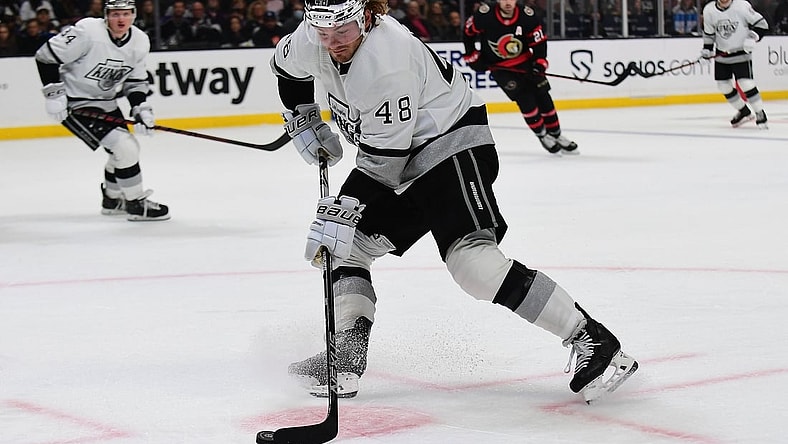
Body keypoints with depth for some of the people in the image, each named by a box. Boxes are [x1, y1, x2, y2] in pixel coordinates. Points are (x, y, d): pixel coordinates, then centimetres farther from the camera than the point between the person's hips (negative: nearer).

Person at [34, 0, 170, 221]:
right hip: (75, 103, -8)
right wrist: (54, 93, -21)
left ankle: (112, 199, 39)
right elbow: (46, 56, -20)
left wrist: (141, 108, -7)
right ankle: (136, 204, -2)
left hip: (105, 102, 8)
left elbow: (135, 82, 7)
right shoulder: (88, 31, -25)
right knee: (124, 147, -16)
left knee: (129, 148, 16)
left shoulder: (140, 41, -5)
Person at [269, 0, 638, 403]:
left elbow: (383, 161, -28)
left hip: (450, 140, -10)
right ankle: (347, 354, 8)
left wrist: (344, 212, -28)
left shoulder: (387, 64, -30)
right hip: (393, 153, 10)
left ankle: (589, 339, -23)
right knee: (340, 240, 3)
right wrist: (303, 121, 16)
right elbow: (286, 68, 20)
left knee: (468, 256, -24)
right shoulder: (312, 41, -6)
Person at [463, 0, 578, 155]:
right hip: (500, 67, -3)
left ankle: (556, 135, 20)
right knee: (525, 100, -15)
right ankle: (543, 136, 2)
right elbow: (469, 30, -3)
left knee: (543, 97, 3)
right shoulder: (485, 15, -20)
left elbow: (539, 40, -8)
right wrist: (472, 55, -1)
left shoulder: (527, 16, -17)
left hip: (526, 62, 3)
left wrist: (539, 62, -20)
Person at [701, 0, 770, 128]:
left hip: (741, 53, -5)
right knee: (723, 86, 7)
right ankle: (744, 112, 26)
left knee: (746, 84, -16)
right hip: (721, 55, 5)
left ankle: (760, 113, 0)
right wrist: (707, 49, 2)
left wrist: (752, 37, -24)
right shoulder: (709, 10, -3)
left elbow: (761, 24, -10)